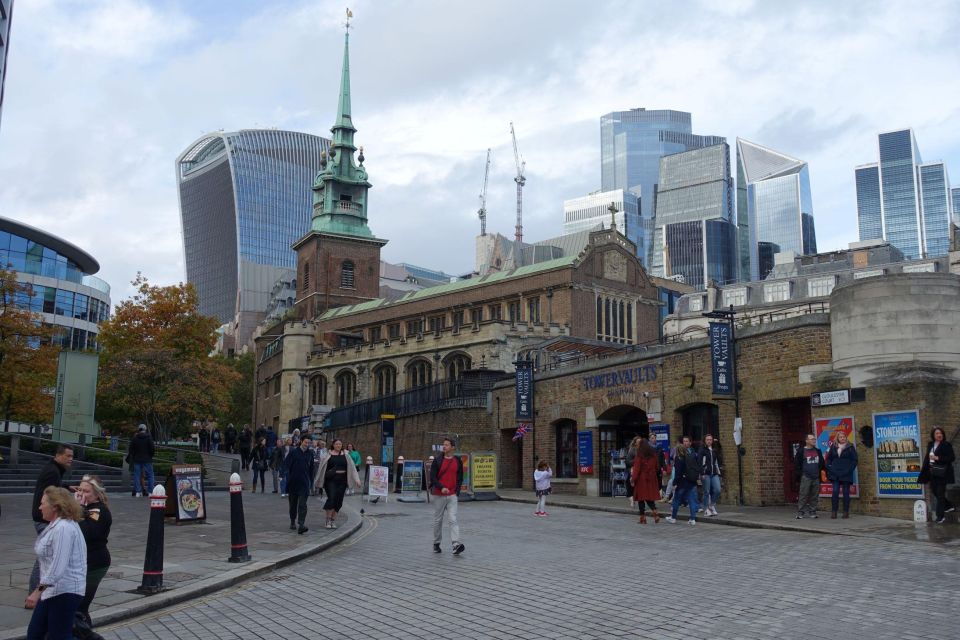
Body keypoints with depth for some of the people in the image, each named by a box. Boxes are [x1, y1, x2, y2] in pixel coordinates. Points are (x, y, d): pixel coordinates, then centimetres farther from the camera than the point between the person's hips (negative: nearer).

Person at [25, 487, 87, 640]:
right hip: (52, 591, 11)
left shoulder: (63, 528, -20)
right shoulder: (56, 525, 15)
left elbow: (58, 566, -27)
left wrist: (39, 590, -28)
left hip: (65, 592, -11)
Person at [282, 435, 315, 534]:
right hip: (293, 482, 0)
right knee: (293, 503, 12)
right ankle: (293, 522, 29)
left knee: (302, 504, -11)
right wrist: (287, 476, -14)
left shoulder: (310, 454, 7)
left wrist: (311, 482, 13)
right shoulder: (293, 452, -1)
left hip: (304, 483, 1)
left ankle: (301, 524, -19)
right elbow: (286, 464, -3)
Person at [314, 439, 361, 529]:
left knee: (338, 501, 3)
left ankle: (333, 520, 15)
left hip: (342, 481, 3)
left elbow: (352, 467, 6)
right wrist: (317, 480, 2)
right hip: (330, 480, -3)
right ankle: (328, 519, 2)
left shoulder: (345, 455, 8)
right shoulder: (328, 455, 2)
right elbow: (321, 467, 4)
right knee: (331, 498, -12)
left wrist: (357, 480, -1)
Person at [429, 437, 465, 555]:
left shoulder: (458, 461, 4)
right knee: (438, 520, 9)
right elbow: (432, 477, -7)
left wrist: (457, 491, 0)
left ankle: (457, 545, -21)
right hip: (439, 495, 0)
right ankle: (436, 544, 23)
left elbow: (460, 478, 11)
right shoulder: (437, 460, -2)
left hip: (452, 496, 0)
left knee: (453, 520, -11)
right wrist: (442, 488, -20)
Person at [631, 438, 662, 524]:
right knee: (650, 498, 12)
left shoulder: (639, 456, -11)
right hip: (651, 479, 5)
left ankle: (643, 518, 3)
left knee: (640, 498, 3)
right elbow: (657, 466, 12)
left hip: (641, 479, -5)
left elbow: (636, 468, -13)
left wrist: (633, 479, -9)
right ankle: (655, 512, -8)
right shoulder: (653, 455, 7)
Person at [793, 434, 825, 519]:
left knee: (814, 496, 6)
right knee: (803, 496, -5)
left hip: (816, 478, 5)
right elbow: (797, 464, -2)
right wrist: (798, 476, -7)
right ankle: (800, 513, -1)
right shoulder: (801, 451, -1)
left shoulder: (818, 451, 14)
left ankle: (812, 512, 14)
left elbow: (822, 464, 22)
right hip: (806, 477, -5)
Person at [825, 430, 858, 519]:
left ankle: (846, 512, 10)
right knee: (835, 492, -4)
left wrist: (849, 470, -10)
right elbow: (828, 459, 16)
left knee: (846, 493, 4)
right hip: (835, 474, 2)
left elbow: (854, 460, -1)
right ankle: (833, 512, -2)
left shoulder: (850, 447, 1)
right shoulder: (833, 447, 9)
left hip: (846, 474, -2)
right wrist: (829, 468, 3)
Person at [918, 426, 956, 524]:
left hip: (942, 473, -6)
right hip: (933, 472, 6)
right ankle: (948, 506, 32)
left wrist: (938, 458, -18)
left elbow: (952, 458, -12)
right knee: (934, 491, 10)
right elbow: (927, 457, 14)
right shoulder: (930, 445, 10)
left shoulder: (946, 445, -6)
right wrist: (924, 470, 9)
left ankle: (940, 516, 3)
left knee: (940, 493, -3)